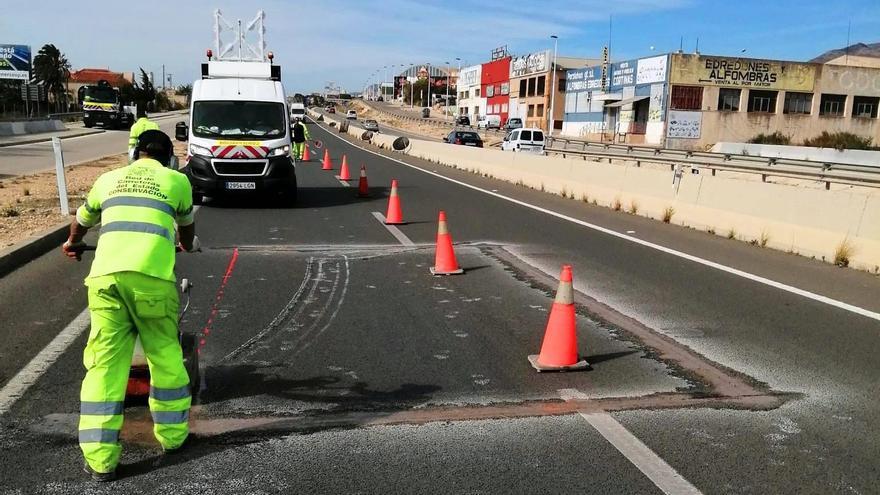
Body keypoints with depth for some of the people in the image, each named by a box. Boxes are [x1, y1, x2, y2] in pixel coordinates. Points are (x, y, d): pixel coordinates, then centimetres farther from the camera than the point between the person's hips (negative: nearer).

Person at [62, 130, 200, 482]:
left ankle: (100, 458, 8)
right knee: (165, 356, 14)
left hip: (105, 274, 2)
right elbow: (186, 225, 37)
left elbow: (82, 220, 43)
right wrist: (188, 246, 60)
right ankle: (172, 435, 27)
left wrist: (72, 243, 65)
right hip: (150, 275, -2)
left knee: (104, 363, 7)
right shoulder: (176, 180, 18)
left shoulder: (109, 179, 25)